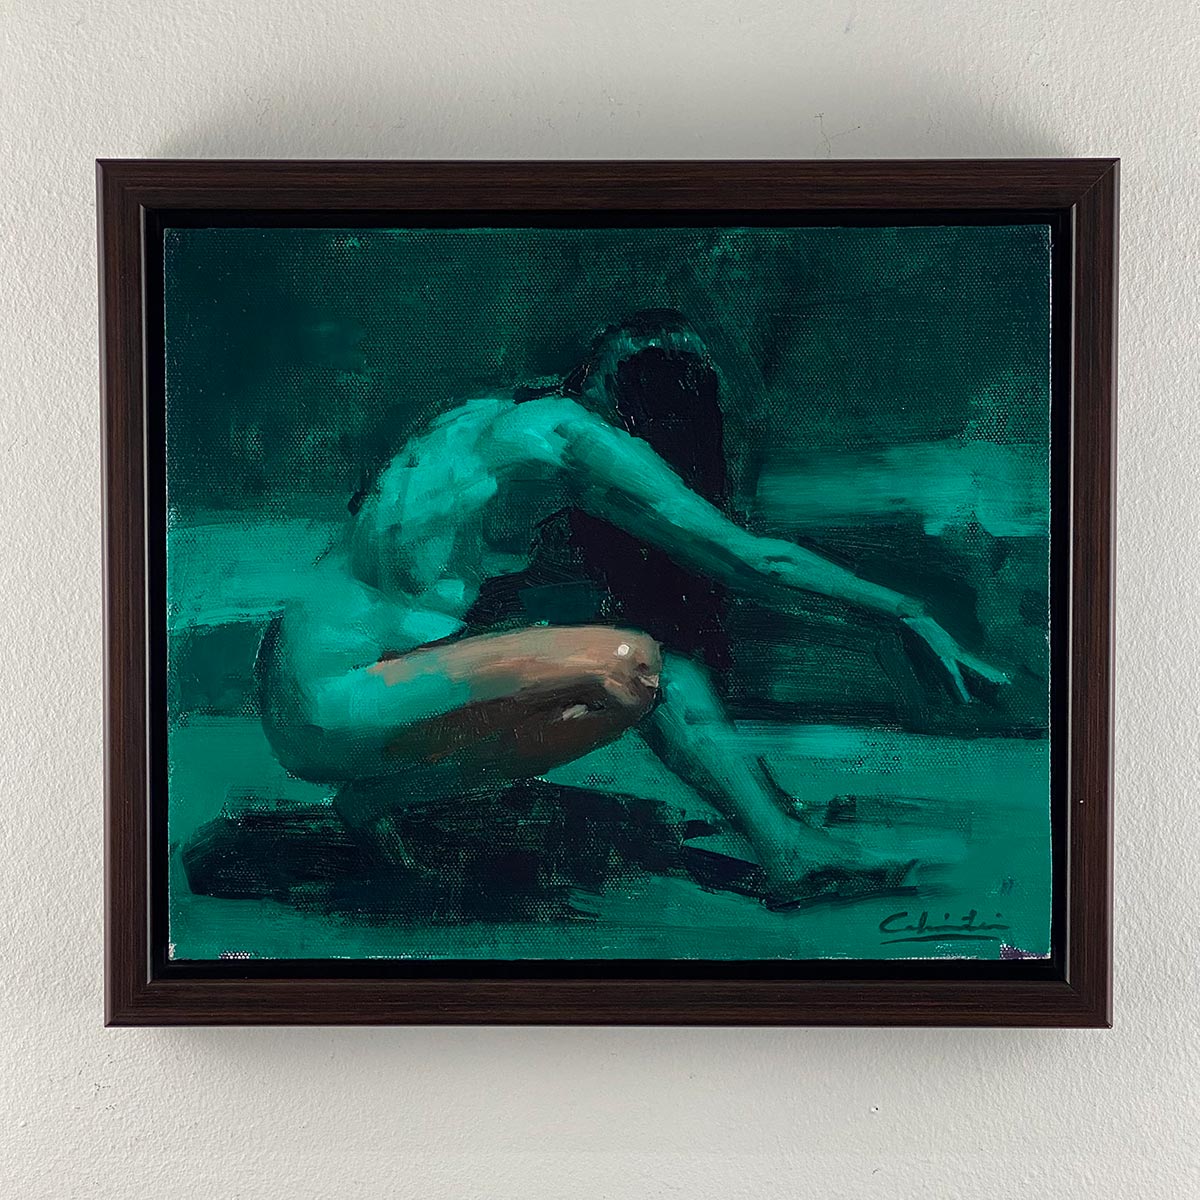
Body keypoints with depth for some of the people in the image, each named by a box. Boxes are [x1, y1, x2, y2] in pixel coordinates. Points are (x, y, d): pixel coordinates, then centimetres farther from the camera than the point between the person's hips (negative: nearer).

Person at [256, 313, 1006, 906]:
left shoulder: (510, 416, 14)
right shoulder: (574, 432, -13)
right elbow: (753, 560, -14)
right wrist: (911, 614, -4)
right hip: (331, 705, -9)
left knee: (658, 647, 4)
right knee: (629, 667, -25)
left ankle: (783, 844, -2)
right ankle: (383, 794, -8)